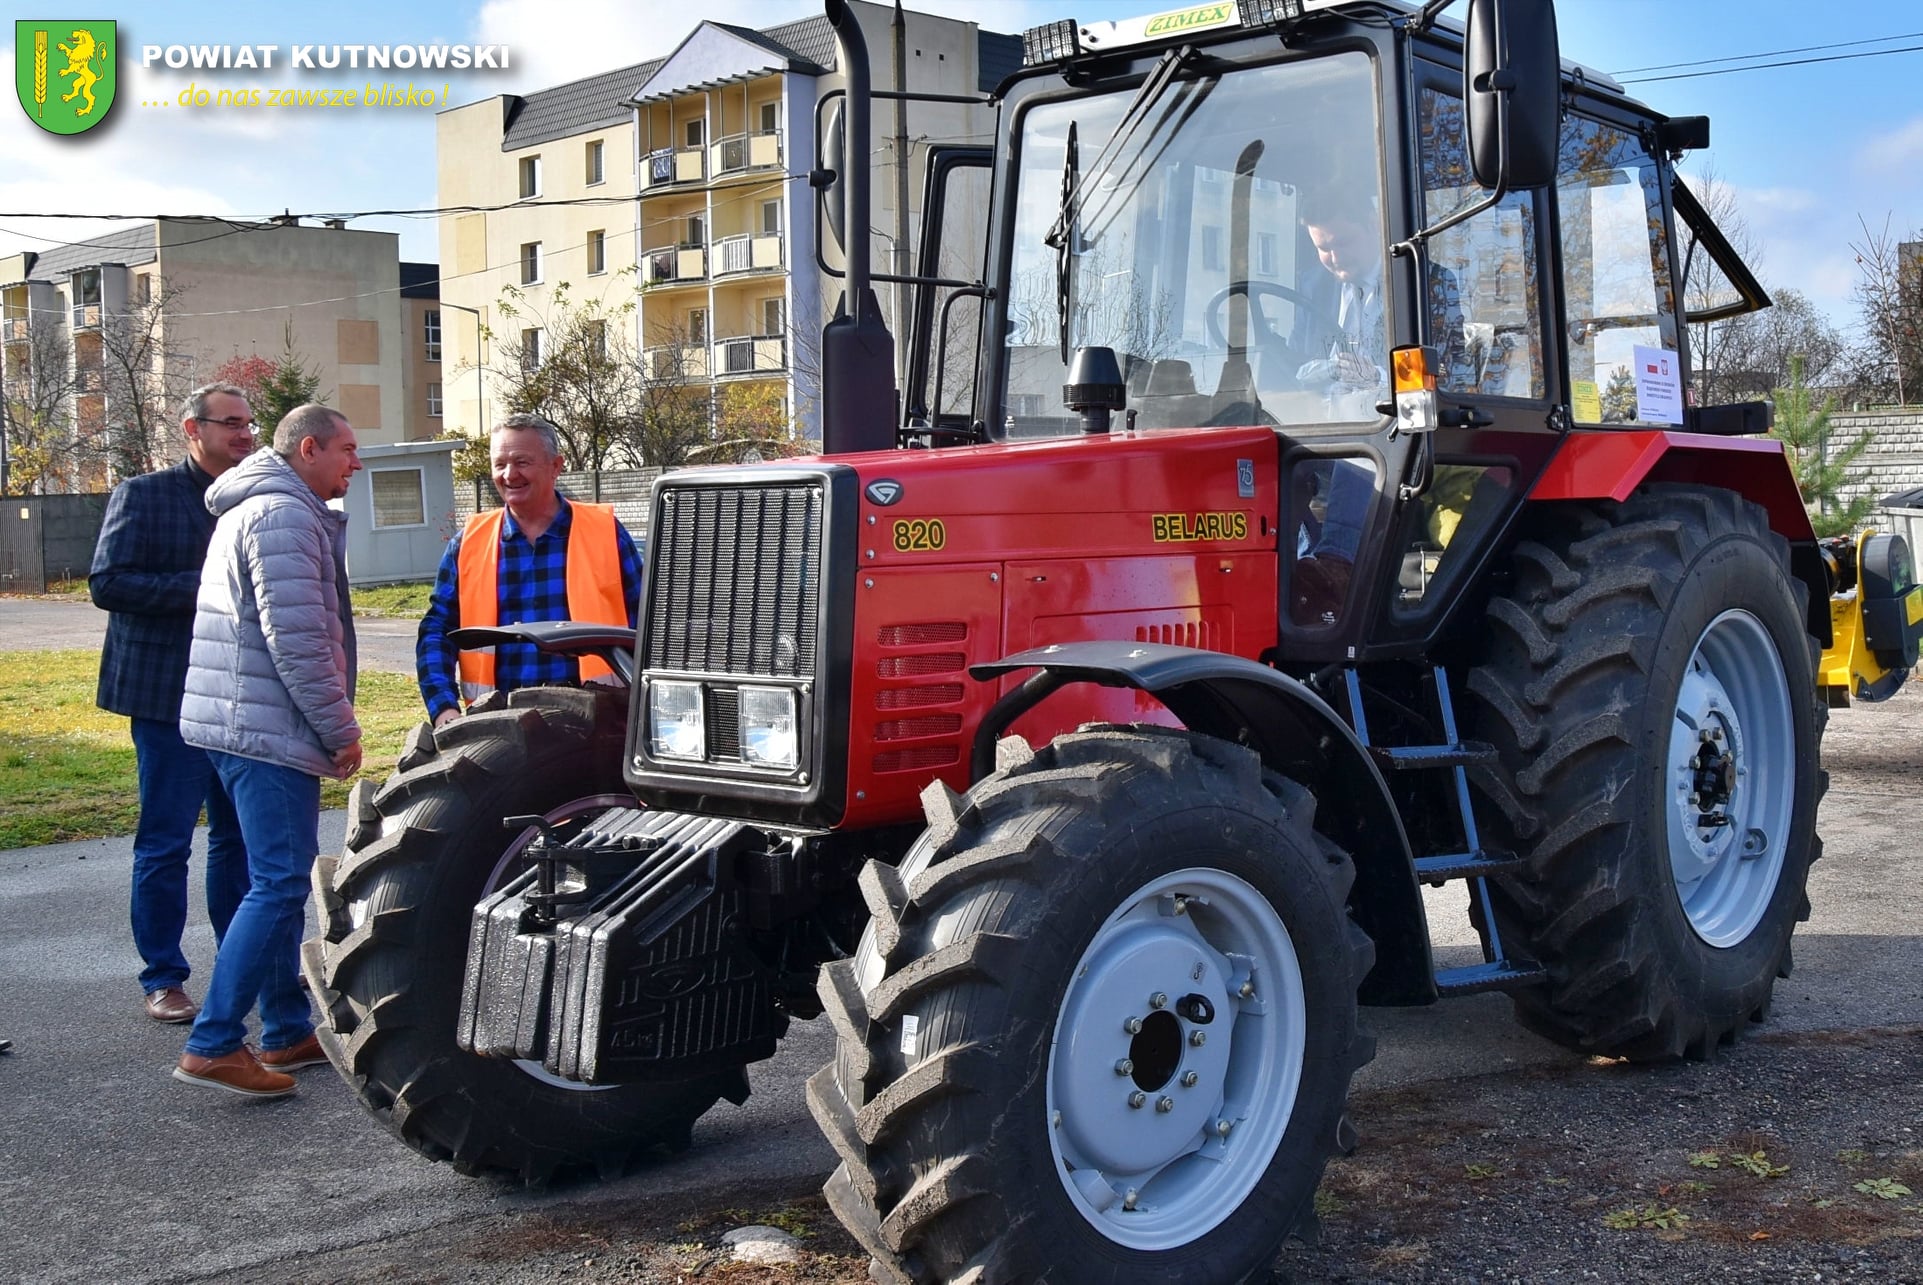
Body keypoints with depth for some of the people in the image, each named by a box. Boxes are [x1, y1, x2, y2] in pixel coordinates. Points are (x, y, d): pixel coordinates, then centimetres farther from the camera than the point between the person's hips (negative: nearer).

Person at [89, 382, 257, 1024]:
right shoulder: (143, 495, -3)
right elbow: (106, 583, -11)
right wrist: (199, 587, -19)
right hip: (170, 695, -5)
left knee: (240, 837, 11)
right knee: (165, 843, 0)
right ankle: (162, 978, 10)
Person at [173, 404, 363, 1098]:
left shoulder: (254, 508, 22)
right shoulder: (283, 514, -13)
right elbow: (298, 639, -20)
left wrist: (329, 727, 22)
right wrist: (341, 730, -13)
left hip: (240, 726, 11)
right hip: (270, 728, -11)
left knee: (282, 881, 14)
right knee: (279, 885, -10)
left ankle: (288, 1031, 20)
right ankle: (213, 1045, -10)